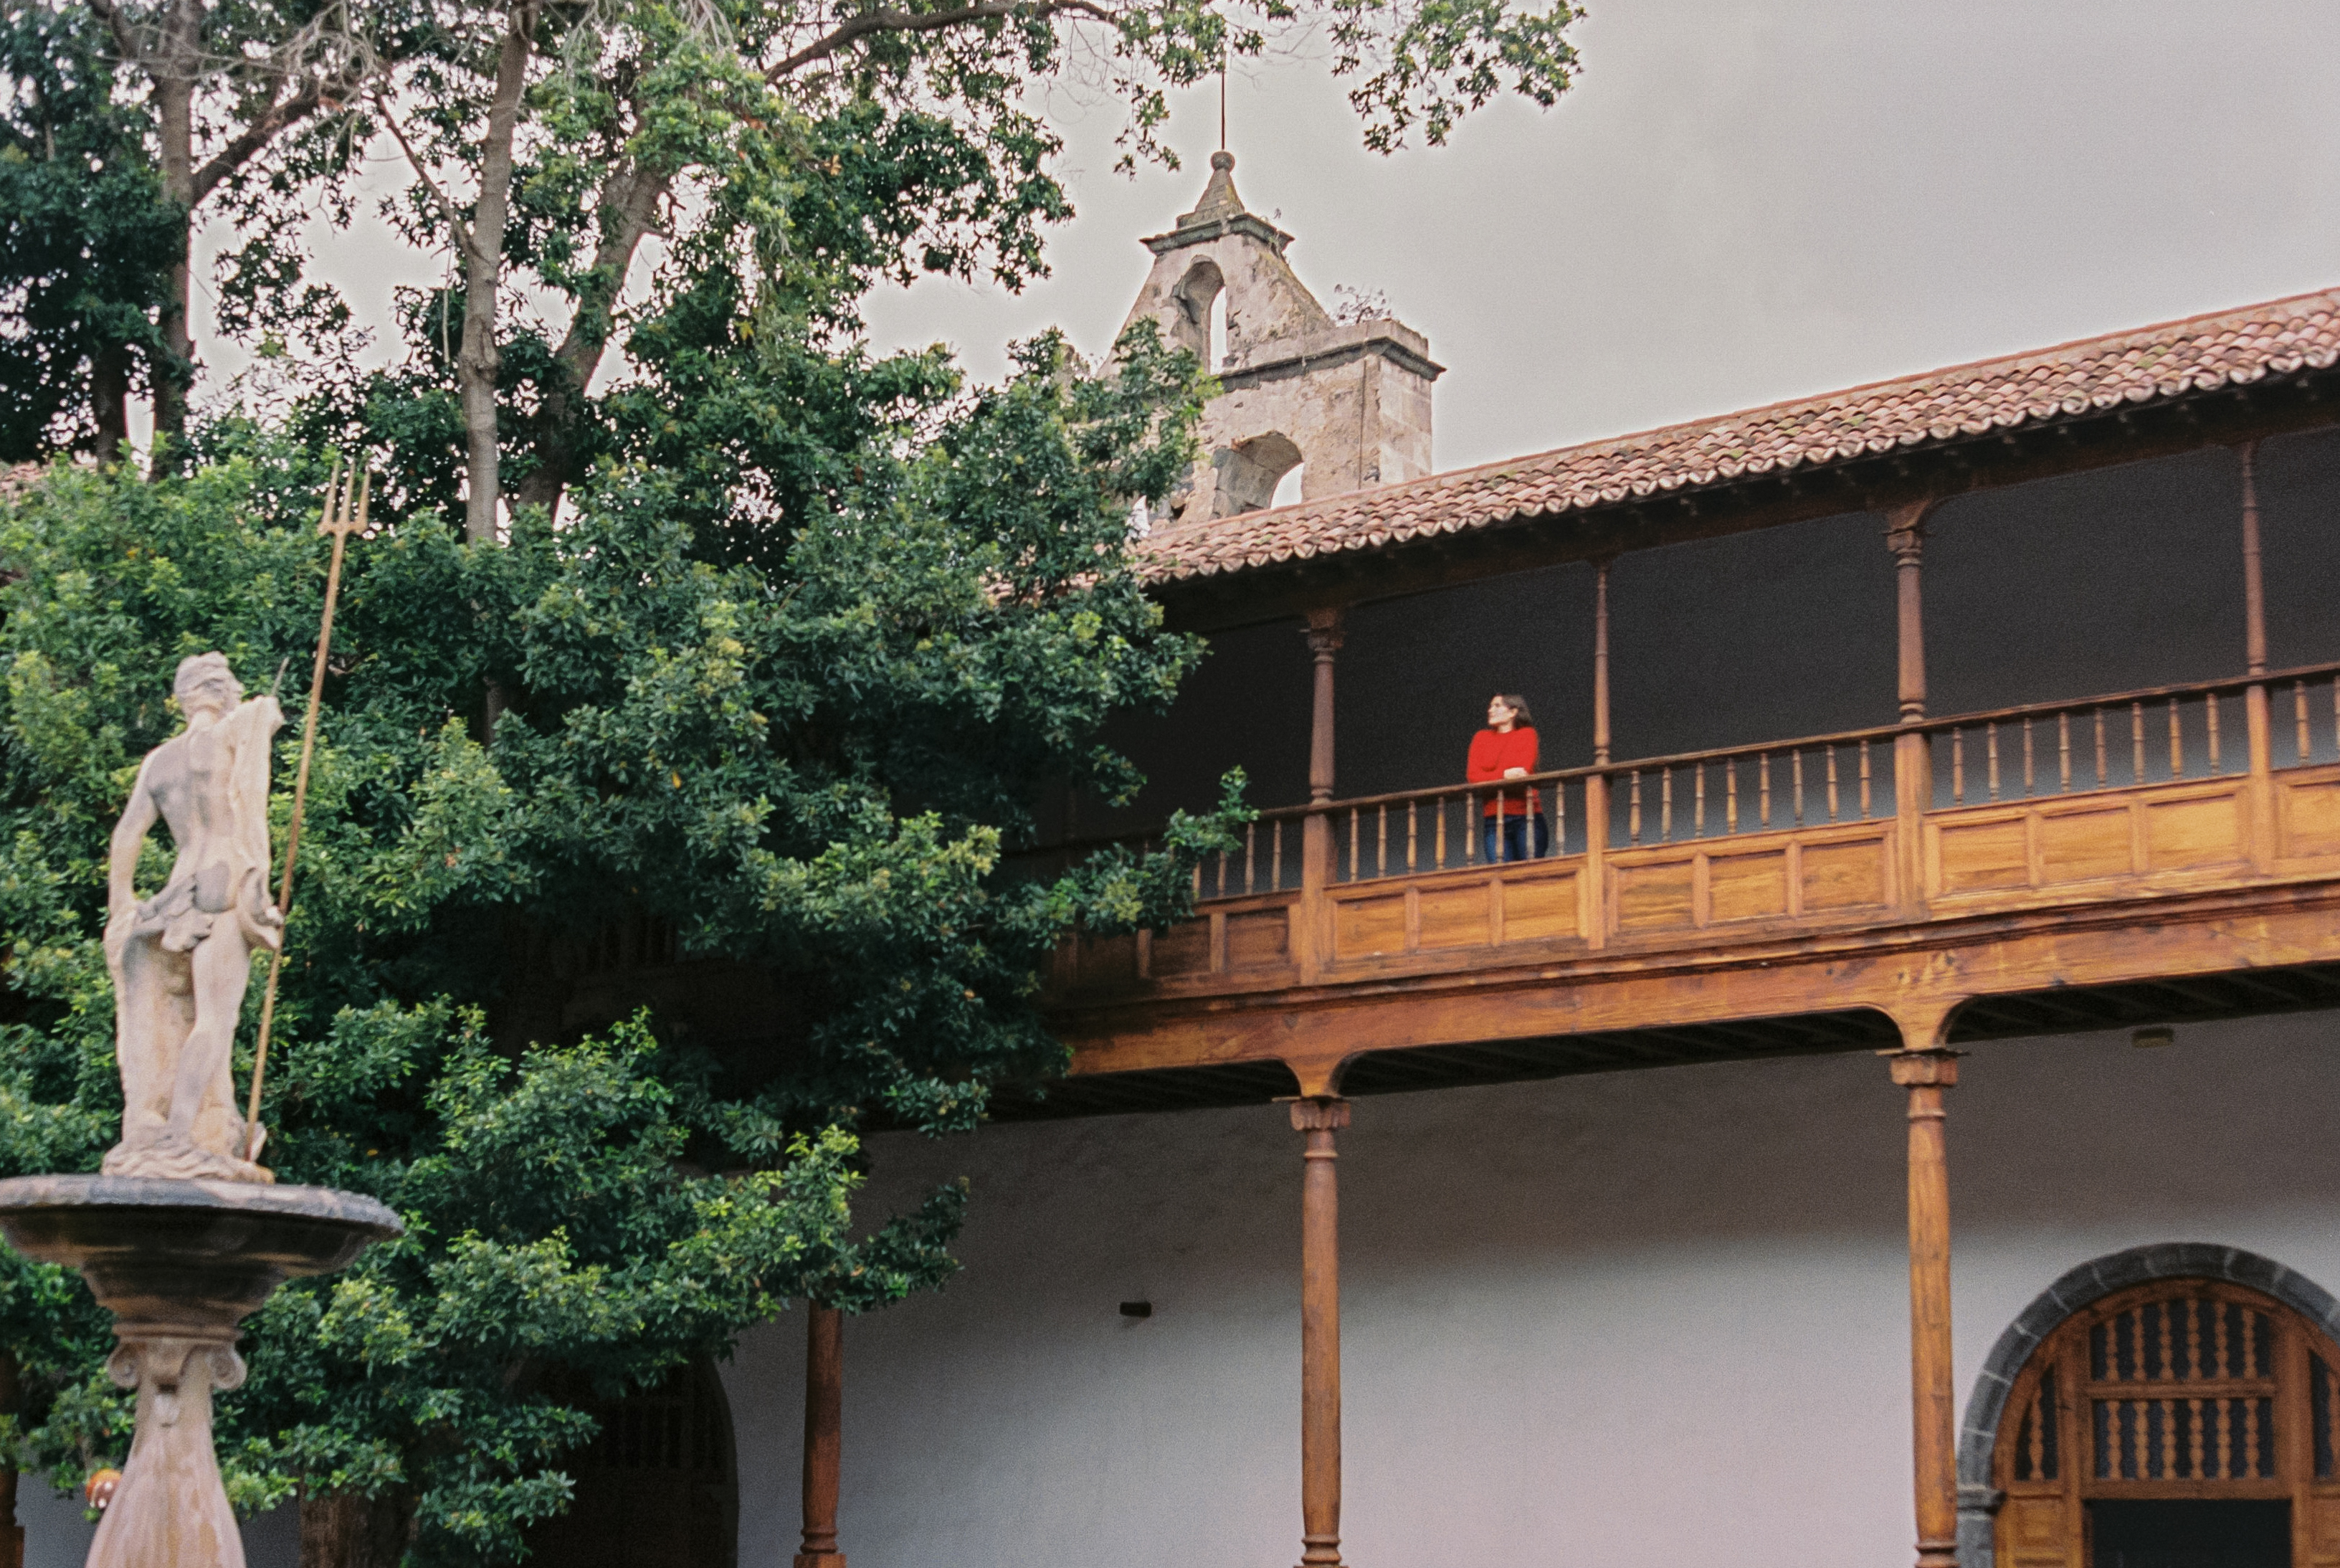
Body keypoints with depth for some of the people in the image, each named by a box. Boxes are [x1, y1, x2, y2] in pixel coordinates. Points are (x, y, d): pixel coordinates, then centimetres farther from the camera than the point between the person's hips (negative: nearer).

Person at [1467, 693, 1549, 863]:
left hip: (1525, 813, -3)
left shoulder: (1527, 734, 7)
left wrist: (1490, 777, -4)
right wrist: (1505, 775, -13)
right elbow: (1474, 776, 0)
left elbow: (1522, 769, -8)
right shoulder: (1481, 738, 15)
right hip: (1495, 818, 3)